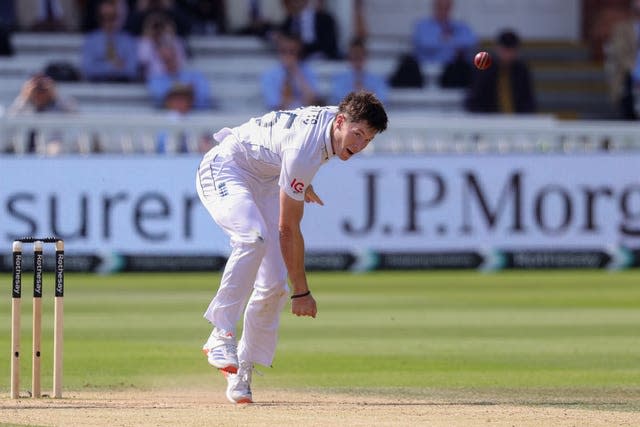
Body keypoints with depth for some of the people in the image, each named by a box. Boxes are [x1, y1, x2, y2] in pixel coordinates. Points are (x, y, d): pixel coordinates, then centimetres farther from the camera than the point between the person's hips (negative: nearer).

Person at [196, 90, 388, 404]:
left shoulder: (336, 118, -10)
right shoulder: (304, 151, -35)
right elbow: (288, 229, -29)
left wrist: (301, 184, 30)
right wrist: (302, 292, -24)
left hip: (265, 180, 9)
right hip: (223, 169, -9)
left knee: (274, 286, -3)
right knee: (254, 237, -38)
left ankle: (243, 371, 7)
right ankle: (221, 334, -34)